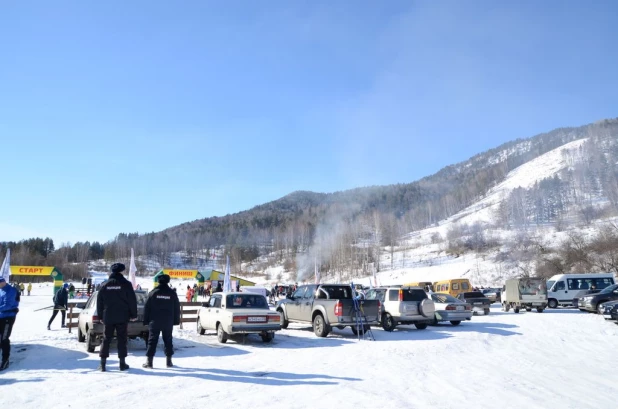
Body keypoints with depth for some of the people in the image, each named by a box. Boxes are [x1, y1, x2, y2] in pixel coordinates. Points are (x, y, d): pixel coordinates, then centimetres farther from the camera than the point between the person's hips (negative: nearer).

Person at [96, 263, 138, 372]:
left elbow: (99, 302, 9)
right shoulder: (126, 284, -5)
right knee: (122, 339, 4)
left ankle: (102, 364, 6)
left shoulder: (104, 285, 5)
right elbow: (132, 301, -5)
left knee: (106, 339, 9)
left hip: (108, 317, 2)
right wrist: (133, 315, 3)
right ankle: (122, 363, 5)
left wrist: (101, 316, 16)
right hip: (122, 317, -2)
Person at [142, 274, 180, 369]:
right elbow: (177, 308, 5)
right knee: (168, 340, 9)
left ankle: (149, 361, -2)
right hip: (168, 322, 1)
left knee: (152, 341, 2)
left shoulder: (153, 293, -3)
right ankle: (169, 360, 9)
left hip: (154, 322, -1)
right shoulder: (172, 293, 1)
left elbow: (147, 308, -2)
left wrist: (146, 320, 5)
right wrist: (176, 320, 13)